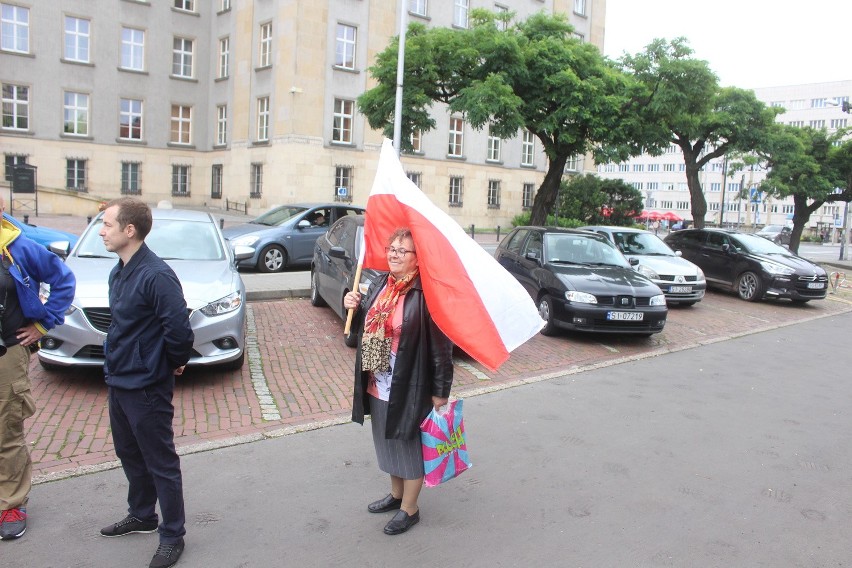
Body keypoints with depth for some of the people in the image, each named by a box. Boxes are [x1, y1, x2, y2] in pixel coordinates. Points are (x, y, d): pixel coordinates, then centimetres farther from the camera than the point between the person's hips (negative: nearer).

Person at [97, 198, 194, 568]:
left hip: (147, 387, -9)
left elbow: (178, 329, -25)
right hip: (118, 381, 10)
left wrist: (176, 363, -10)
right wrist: (115, 364, 12)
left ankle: (172, 535, 20)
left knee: (161, 462, 4)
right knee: (130, 454, 24)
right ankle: (141, 516, 43)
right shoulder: (119, 272, 7)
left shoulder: (156, 276, -24)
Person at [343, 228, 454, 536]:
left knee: (409, 445, 9)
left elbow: (441, 345, -19)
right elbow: (363, 326, 18)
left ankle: (409, 508, 28)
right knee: (388, 441, 23)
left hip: (410, 388, -8)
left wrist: (440, 391, -18)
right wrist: (353, 307, -3)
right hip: (378, 385, 8)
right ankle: (396, 494, 44)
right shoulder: (380, 285, 5)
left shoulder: (425, 294, -20)